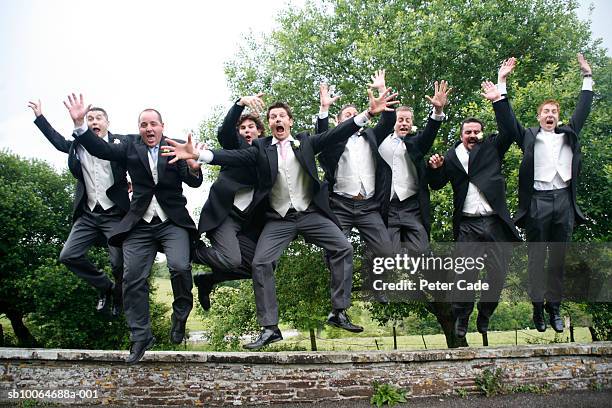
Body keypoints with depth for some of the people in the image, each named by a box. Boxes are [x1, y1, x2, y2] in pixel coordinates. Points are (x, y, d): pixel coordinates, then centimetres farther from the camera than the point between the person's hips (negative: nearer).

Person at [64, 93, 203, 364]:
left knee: (180, 266, -22)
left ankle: (180, 315, 6)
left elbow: (194, 182, -4)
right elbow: (100, 149, 0)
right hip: (139, 225, 3)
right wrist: (79, 124, -14)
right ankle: (140, 337, 9)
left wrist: (193, 168, -28)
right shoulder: (130, 150, 11)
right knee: (132, 278, -2)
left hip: (173, 222, -2)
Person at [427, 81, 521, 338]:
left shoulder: (491, 147, 13)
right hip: (467, 226, -1)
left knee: (498, 273, 2)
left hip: (495, 222, 1)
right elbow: (436, 185, 14)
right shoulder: (451, 156, 12)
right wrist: (434, 168, -7)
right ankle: (461, 319, 5)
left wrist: (497, 99, -6)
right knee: (465, 274, -8)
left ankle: (484, 318, 18)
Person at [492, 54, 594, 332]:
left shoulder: (569, 134, 19)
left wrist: (587, 77, 25)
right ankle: (538, 307, 6)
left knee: (559, 257, 7)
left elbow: (582, 110, 25)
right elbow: (506, 117, 4)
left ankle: (554, 306, 13)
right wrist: (502, 82, 1)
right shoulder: (529, 136, 10)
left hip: (564, 200, 3)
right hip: (537, 202, -3)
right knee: (537, 256, 0)